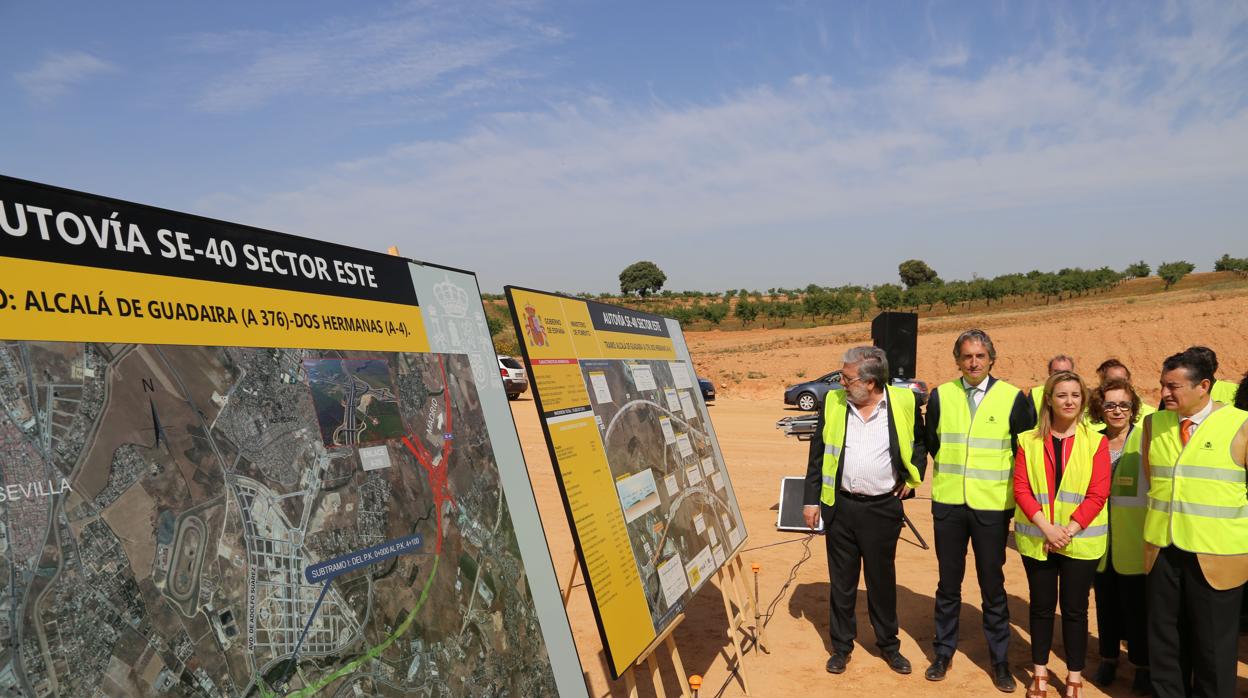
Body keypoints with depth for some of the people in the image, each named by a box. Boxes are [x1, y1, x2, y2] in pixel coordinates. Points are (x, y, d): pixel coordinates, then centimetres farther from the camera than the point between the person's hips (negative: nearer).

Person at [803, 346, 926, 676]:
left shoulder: (904, 403, -5)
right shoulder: (833, 402, -2)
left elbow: (921, 440, 15)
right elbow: (817, 453, 3)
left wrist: (913, 475, 5)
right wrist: (811, 499, 2)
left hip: (883, 508, -1)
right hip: (840, 506, 1)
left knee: (882, 580, 12)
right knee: (841, 580, 11)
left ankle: (888, 644, 31)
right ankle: (841, 645, 26)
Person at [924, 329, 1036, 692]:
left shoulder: (1013, 398, -5)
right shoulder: (940, 396, 1)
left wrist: (999, 479, 3)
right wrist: (951, 470, 11)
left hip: (992, 506, -2)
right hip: (948, 503, 2)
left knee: (993, 586, 9)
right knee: (948, 583, 13)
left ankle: (999, 660, 24)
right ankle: (944, 652, 27)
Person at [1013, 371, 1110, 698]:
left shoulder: (1096, 442, -2)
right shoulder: (1029, 441, 1)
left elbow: (1098, 494, -7)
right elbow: (1021, 488, -4)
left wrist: (1068, 531, -15)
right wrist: (1047, 528, -15)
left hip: (1081, 541, -1)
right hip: (1037, 539, 1)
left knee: (1075, 608, 8)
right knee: (1042, 605, 12)